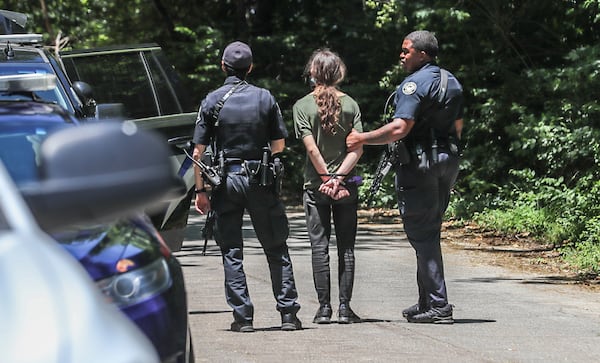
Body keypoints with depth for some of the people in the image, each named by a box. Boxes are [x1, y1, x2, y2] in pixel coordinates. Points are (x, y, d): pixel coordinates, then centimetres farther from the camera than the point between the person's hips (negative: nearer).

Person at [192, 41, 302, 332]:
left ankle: (243, 316, 1)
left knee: (232, 252, 5)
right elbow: (279, 145, 3)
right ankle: (288, 313, 5)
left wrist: (200, 190, 1)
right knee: (276, 249, 8)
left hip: (226, 181, -1)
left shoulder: (212, 101, -2)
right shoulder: (265, 98, 1)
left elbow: (198, 151, -4)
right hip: (260, 181, 1)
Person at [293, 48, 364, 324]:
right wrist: (338, 177, -11)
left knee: (319, 247, 3)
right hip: (347, 187, 2)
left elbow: (311, 148, -11)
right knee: (346, 247, 6)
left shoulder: (302, 106, -4)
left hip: (316, 185, -2)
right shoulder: (350, 104, 1)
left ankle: (324, 307, 1)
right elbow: (358, 148, -7)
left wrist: (326, 178, -7)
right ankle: (345, 307, 5)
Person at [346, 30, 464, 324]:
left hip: (419, 164, -9)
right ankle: (427, 302, 19)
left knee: (422, 235, -6)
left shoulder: (414, 83, -14)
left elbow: (400, 128, -23)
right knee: (430, 232, 16)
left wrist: (362, 139, -14)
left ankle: (438, 306, -9)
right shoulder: (452, 82, 15)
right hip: (447, 162, 9)